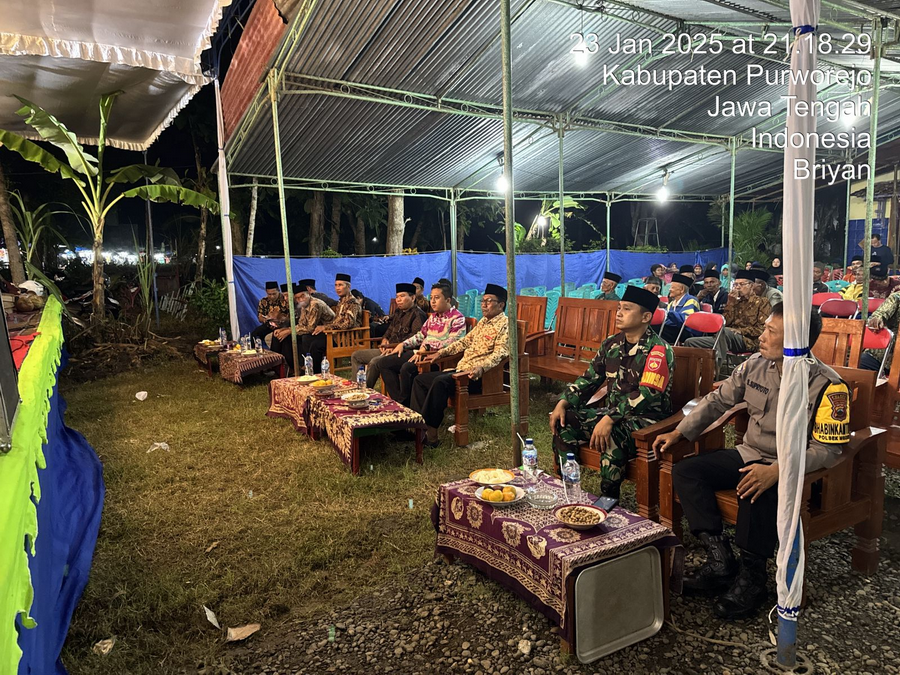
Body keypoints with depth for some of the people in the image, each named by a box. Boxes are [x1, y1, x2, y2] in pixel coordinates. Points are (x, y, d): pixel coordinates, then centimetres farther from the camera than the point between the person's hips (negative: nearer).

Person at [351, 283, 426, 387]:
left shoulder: (418, 315, -9)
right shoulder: (397, 312, 19)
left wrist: (391, 345, -16)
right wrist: (384, 340, 4)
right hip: (388, 350, 10)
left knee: (374, 362, -33)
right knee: (356, 356, 7)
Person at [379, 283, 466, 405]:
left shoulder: (457, 318, -6)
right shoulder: (433, 316, 20)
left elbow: (452, 343, -19)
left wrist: (427, 347, -24)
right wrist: (403, 344, 8)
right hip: (421, 353, 9)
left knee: (407, 368, -34)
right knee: (384, 363, -1)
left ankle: (407, 404, -13)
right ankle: (399, 400, -4)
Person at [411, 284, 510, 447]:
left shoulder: (504, 325, -7)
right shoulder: (483, 322, 21)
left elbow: (499, 353, -21)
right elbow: (465, 341, 27)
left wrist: (481, 367, -38)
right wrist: (441, 353, 21)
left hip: (477, 376, -10)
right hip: (461, 369, 10)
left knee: (441, 382, -34)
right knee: (420, 380, 1)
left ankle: (430, 432, -28)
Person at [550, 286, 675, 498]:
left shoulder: (658, 350, -15)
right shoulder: (612, 344, 7)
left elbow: (647, 395, -25)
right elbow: (589, 379, 10)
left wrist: (609, 419, -35)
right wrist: (563, 402, -5)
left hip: (647, 418, -7)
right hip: (612, 412, 7)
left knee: (611, 435, -36)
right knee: (563, 422, -8)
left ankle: (609, 500, -16)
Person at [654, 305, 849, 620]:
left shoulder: (828, 386, -18)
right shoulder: (756, 365, -2)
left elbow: (828, 448, -20)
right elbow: (717, 400, 8)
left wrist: (777, 471, -35)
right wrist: (678, 433, 2)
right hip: (748, 455, 7)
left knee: (757, 493, -37)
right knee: (685, 471, -10)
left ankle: (752, 576, -14)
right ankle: (720, 559, -11)